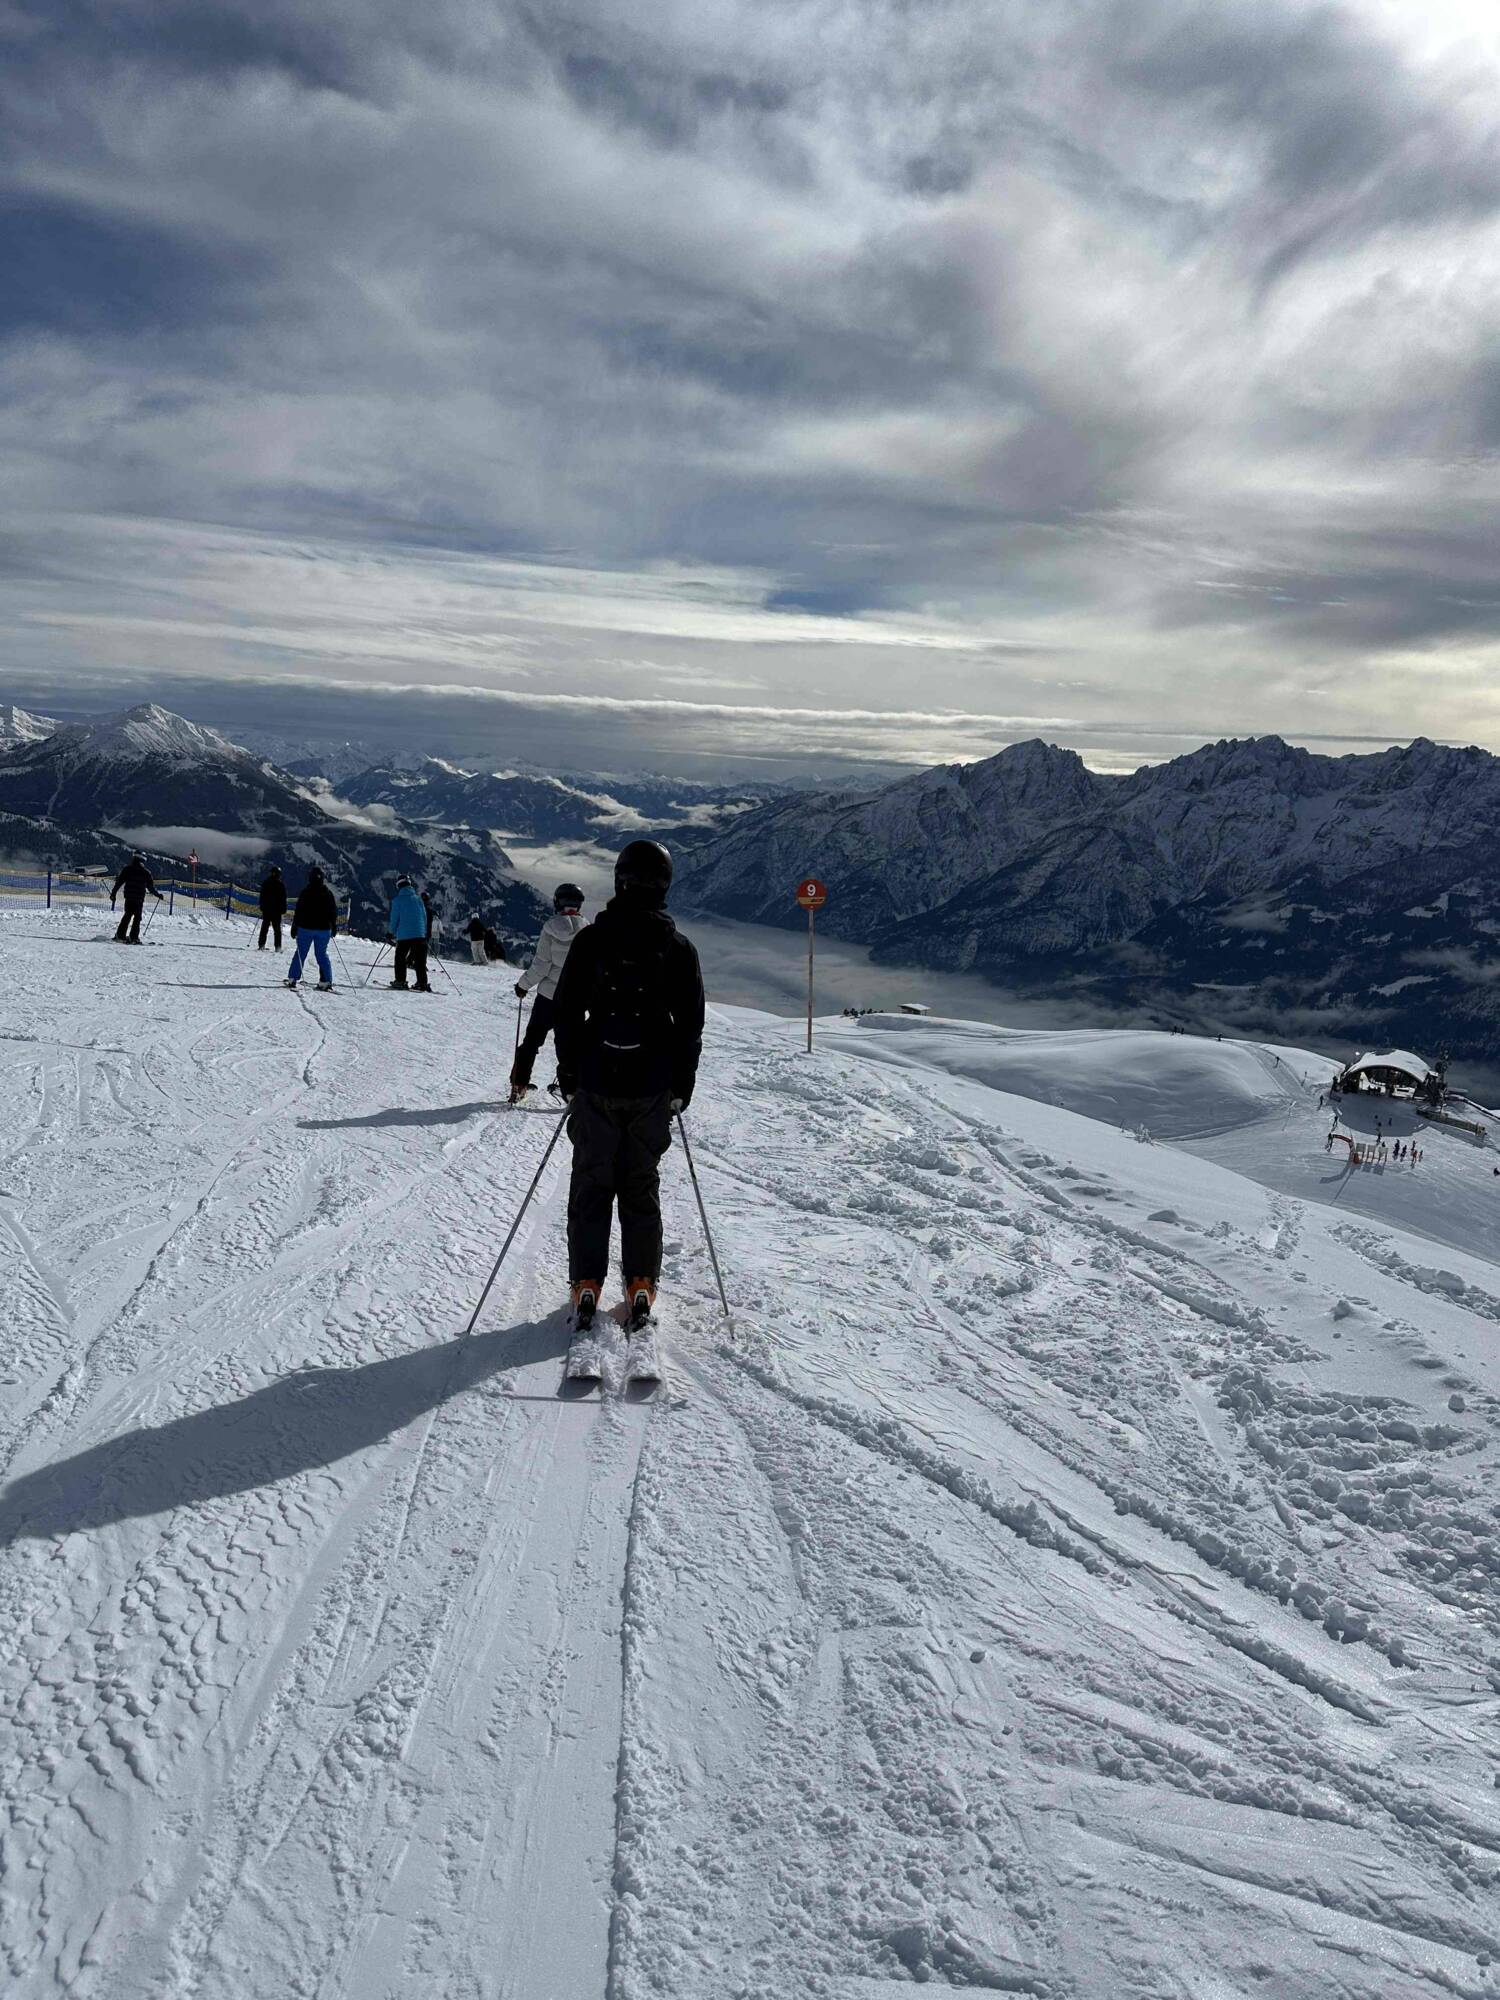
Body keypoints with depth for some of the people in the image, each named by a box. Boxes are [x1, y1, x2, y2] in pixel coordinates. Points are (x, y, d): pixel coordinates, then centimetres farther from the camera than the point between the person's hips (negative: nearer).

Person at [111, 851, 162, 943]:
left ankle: (120, 935, 11)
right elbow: (151, 886, 1)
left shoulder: (127, 869, 2)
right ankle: (133, 937, -2)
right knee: (137, 917, 4)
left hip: (128, 897, 3)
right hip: (139, 899, -3)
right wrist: (157, 894, 15)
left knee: (127, 915, 15)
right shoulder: (146, 872, -4)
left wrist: (113, 893, 7)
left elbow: (119, 882, 2)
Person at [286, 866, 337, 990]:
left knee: (300, 953, 8)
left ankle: (293, 979, 8)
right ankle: (326, 981, 1)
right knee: (322, 954, 8)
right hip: (324, 929, 2)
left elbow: (298, 911, -8)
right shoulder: (328, 893, 1)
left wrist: (294, 926, -1)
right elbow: (334, 911, 7)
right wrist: (334, 926, 18)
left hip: (306, 928, -2)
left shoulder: (305, 892, -8)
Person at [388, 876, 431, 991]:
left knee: (400, 958, 10)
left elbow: (394, 917, -3)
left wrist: (393, 932, 11)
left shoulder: (397, 900, -4)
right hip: (419, 934, 3)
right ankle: (422, 983, 3)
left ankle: (400, 982, 7)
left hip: (403, 935, -3)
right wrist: (424, 932, 19)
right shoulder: (418, 898, 6)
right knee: (420, 959, 6)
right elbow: (424, 916, 10)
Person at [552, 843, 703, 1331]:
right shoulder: (679, 948, -2)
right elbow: (690, 1025, 0)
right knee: (641, 1186, 10)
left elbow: (566, 1012, -1)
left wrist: (569, 1075, 9)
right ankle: (641, 1286, 12)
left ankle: (586, 1286, 8)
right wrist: (680, 1088, 9)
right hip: (652, 1088, 1)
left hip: (596, 1084, -1)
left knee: (590, 1182, 8)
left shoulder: (591, 938, -3)